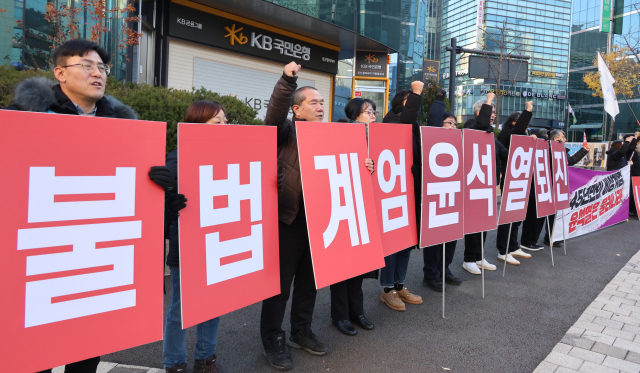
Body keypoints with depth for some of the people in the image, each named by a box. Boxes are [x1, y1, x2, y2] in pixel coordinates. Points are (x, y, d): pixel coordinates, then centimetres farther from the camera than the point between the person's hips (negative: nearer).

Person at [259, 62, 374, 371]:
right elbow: (274, 113, -24)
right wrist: (287, 80, -35)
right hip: (289, 218, -6)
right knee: (280, 281, 3)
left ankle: (301, 332, 34)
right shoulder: (286, 131, -3)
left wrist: (361, 167, 3)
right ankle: (273, 341, 19)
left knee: (309, 279, 17)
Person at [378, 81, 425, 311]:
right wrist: (416, 94, -20)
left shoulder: (412, 126, 17)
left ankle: (399, 285, 25)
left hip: (412, 189, 8)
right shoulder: (391, 121, -5)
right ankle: (387, 289, 12)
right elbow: (406, 118, -25)